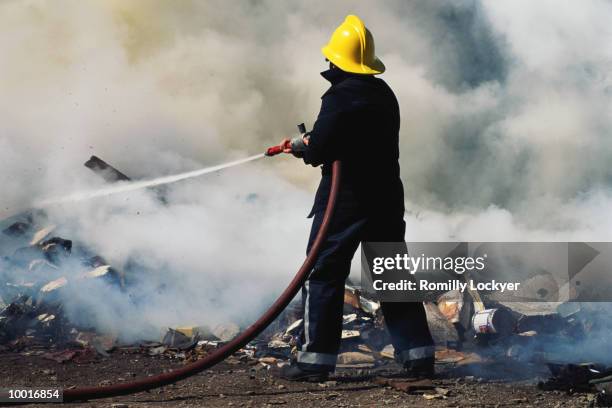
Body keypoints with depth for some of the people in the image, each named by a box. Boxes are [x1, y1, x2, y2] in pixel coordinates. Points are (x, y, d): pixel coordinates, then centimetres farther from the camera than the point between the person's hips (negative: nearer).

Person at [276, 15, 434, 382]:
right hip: (387, 198, 7)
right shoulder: (384, 94, 10)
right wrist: (311, 144, 12)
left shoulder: (340, 97, -15)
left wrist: (302, 147, 4)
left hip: (346, 200, -7)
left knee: (323, 276, 1)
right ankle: (418, 354, 13)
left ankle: (315, 360, 0)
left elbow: (319, 151, -18)